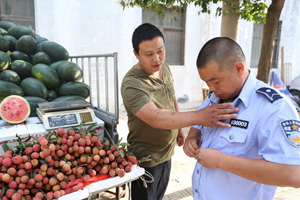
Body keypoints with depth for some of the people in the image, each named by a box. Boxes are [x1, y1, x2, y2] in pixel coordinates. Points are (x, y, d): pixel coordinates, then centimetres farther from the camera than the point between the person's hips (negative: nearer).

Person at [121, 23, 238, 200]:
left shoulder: (164, 68, -3)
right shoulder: (131, 84, -29)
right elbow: (154, 117, -43)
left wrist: (180, 127, 16)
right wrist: (199, 117, -53)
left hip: (167, 153, 7)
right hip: (146, 159, -7)